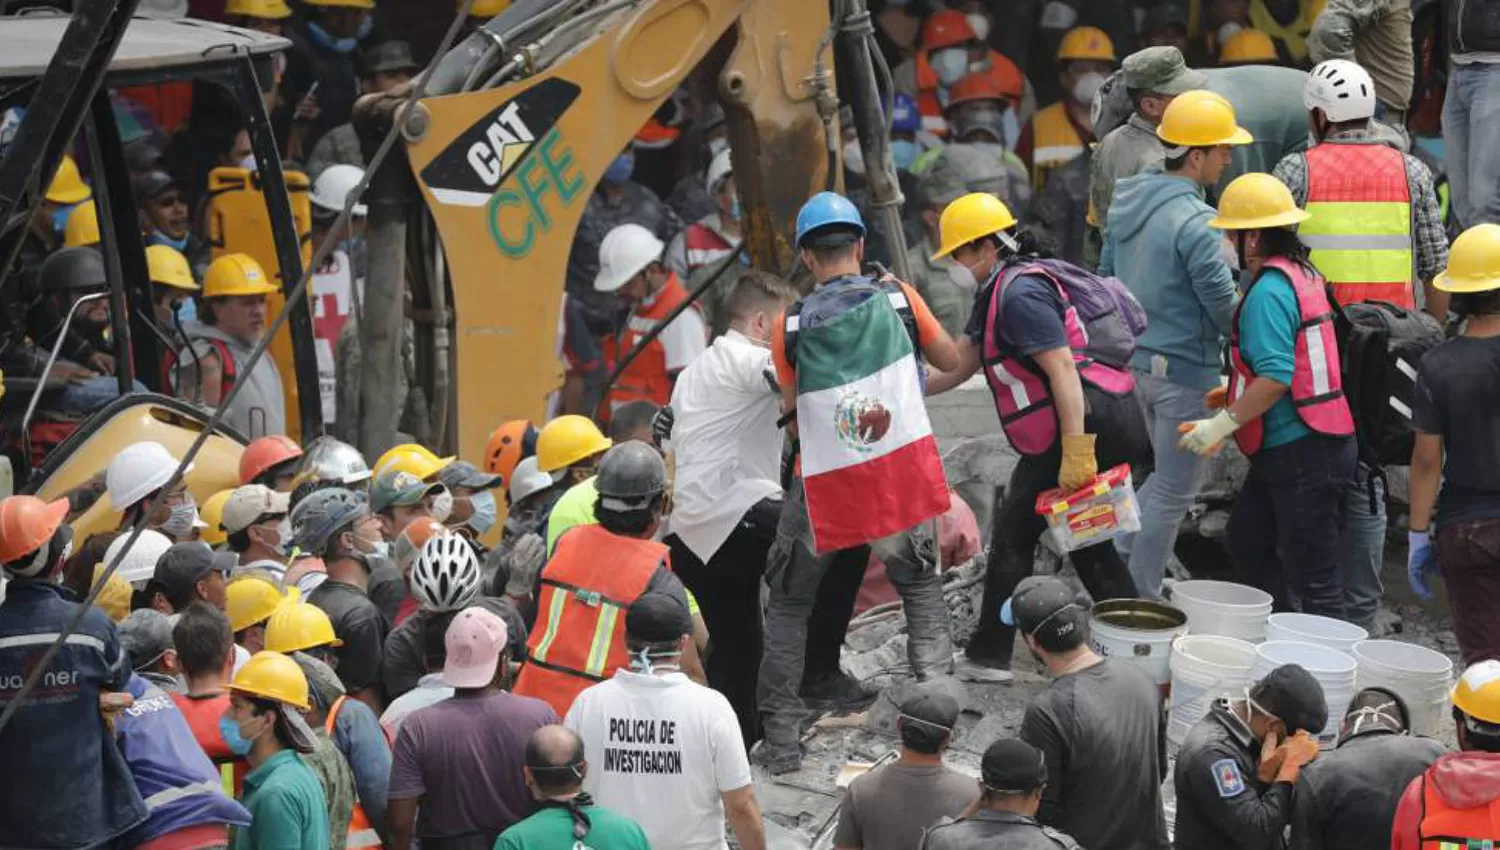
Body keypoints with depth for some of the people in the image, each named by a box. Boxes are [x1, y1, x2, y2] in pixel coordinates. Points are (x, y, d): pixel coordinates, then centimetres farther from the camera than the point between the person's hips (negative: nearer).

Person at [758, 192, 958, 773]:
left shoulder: (790, 325, -6)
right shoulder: (898, 298, -4)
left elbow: (787, 406, 2)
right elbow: (949, 360, 10)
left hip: (824, 483, -1)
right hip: (902, 470, 1)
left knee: (789, 603, 15)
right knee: (919, 582, 25)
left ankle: (780, 735, 9)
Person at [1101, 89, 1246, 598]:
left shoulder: (1127, 200, 4)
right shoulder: (1195, 222, -22)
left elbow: (1106, 273, 14)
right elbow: (1224, 306, -19)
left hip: (1134, 359, 8)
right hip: (1184, 369, -8)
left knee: (1168, 477, 23)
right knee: (1174, 491, 4)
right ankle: (1139, 601, 10)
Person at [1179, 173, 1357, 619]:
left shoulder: (1269, 291, -19)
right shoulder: (1303, 275, 12)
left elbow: (1276, 377, -26)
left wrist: (1221, 424, -20)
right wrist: (1236, 394, 25)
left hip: (1300, 452, -11)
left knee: (1312, 576, -3)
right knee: (1246, 541, 22)